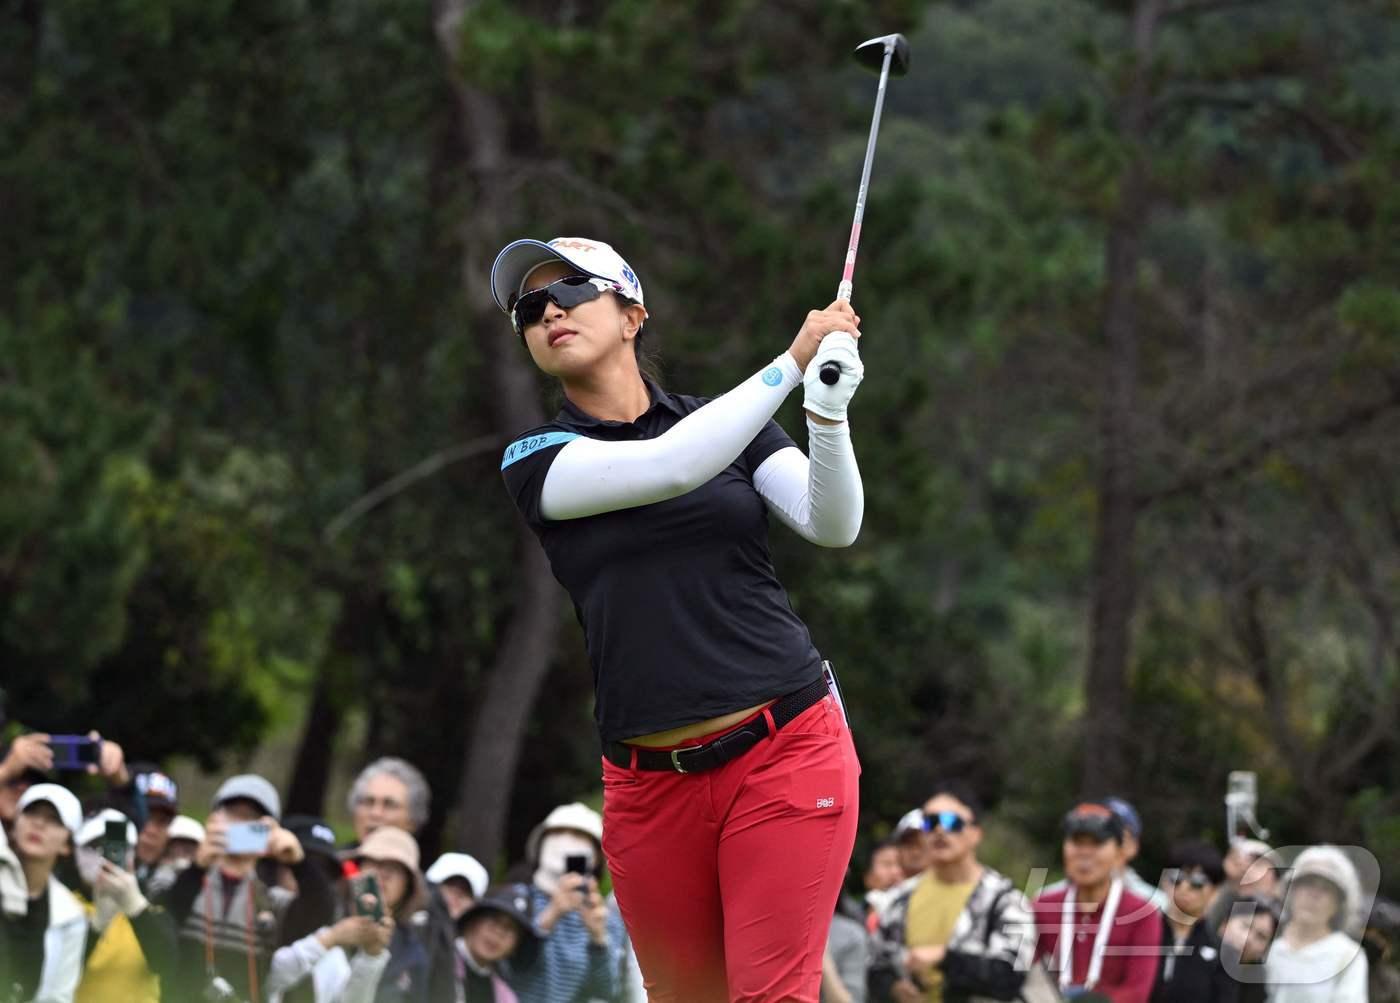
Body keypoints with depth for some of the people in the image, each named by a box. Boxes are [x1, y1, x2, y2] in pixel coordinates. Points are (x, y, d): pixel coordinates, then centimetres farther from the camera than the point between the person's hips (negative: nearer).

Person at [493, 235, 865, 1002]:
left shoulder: (728, 423, 10)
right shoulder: (535, 463, 4)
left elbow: (833, 527, -5)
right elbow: (669, 467, -13)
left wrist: (829, 412, -23)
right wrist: (793, 362, -15)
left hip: (784, 754, -1)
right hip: (651, 785, 1)